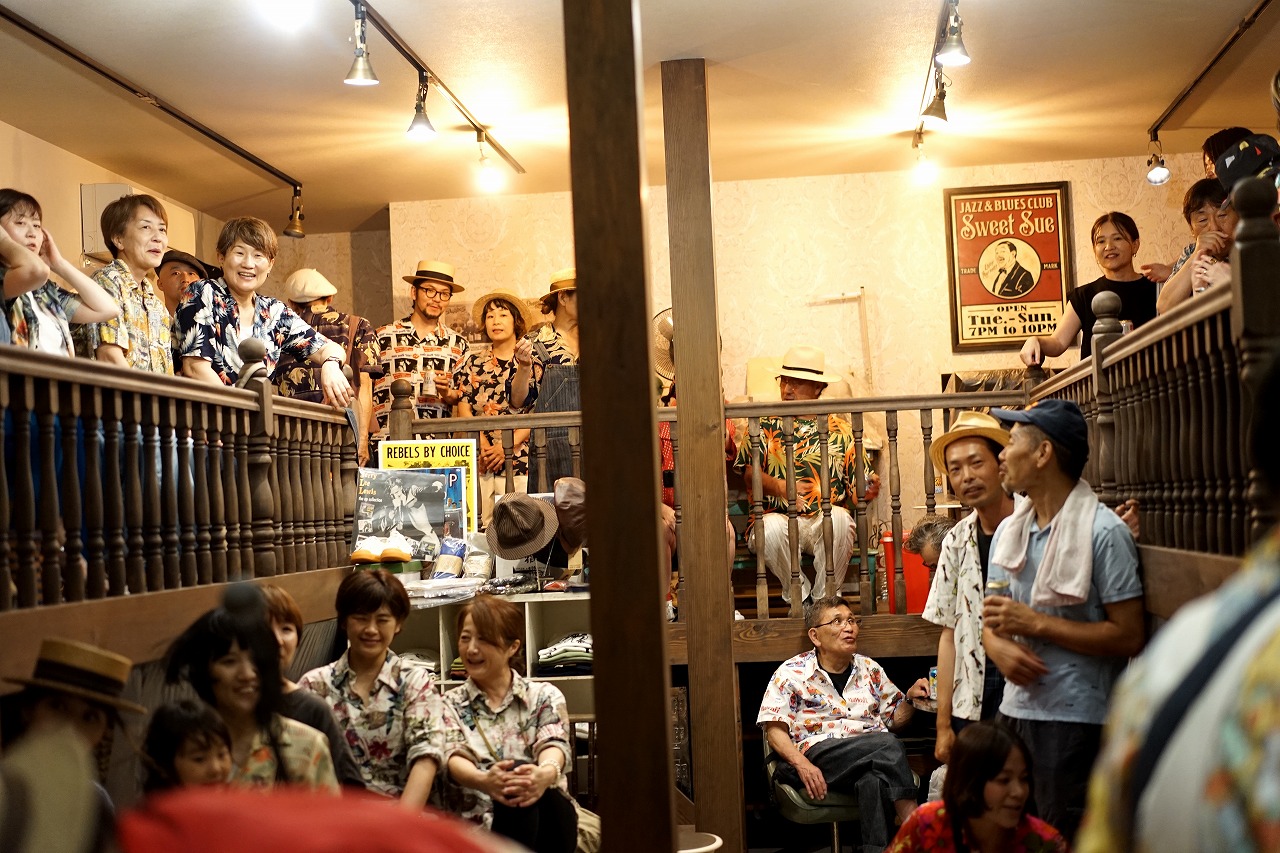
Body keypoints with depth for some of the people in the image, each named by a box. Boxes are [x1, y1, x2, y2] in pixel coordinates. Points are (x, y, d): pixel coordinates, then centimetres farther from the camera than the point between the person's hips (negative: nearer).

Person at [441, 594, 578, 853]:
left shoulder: (544, 696, 15)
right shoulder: (450, 705, 15)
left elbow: (553, 744, -6)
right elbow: (454, 757, -5)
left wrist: (546, 773, -33)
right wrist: (483, 781, -31)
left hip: (549, 813, 1)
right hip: (480, 823, -1)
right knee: (516, 795, -36)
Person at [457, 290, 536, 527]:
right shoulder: (474, 363, 14)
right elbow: (464, 407, 7)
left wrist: (506, 447, -12)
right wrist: (483, 447, -9)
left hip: (518, 460, -2)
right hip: (480, 462, 2)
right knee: (478, 525, -4)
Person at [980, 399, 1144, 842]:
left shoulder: (1104, 532, -11)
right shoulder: (1008, 530, 11)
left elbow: (1128, 636, -16)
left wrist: (1035, 623, -17)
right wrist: (1000, 647, -9)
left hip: (1076, 722, -7)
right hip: (1015, 711, 7)